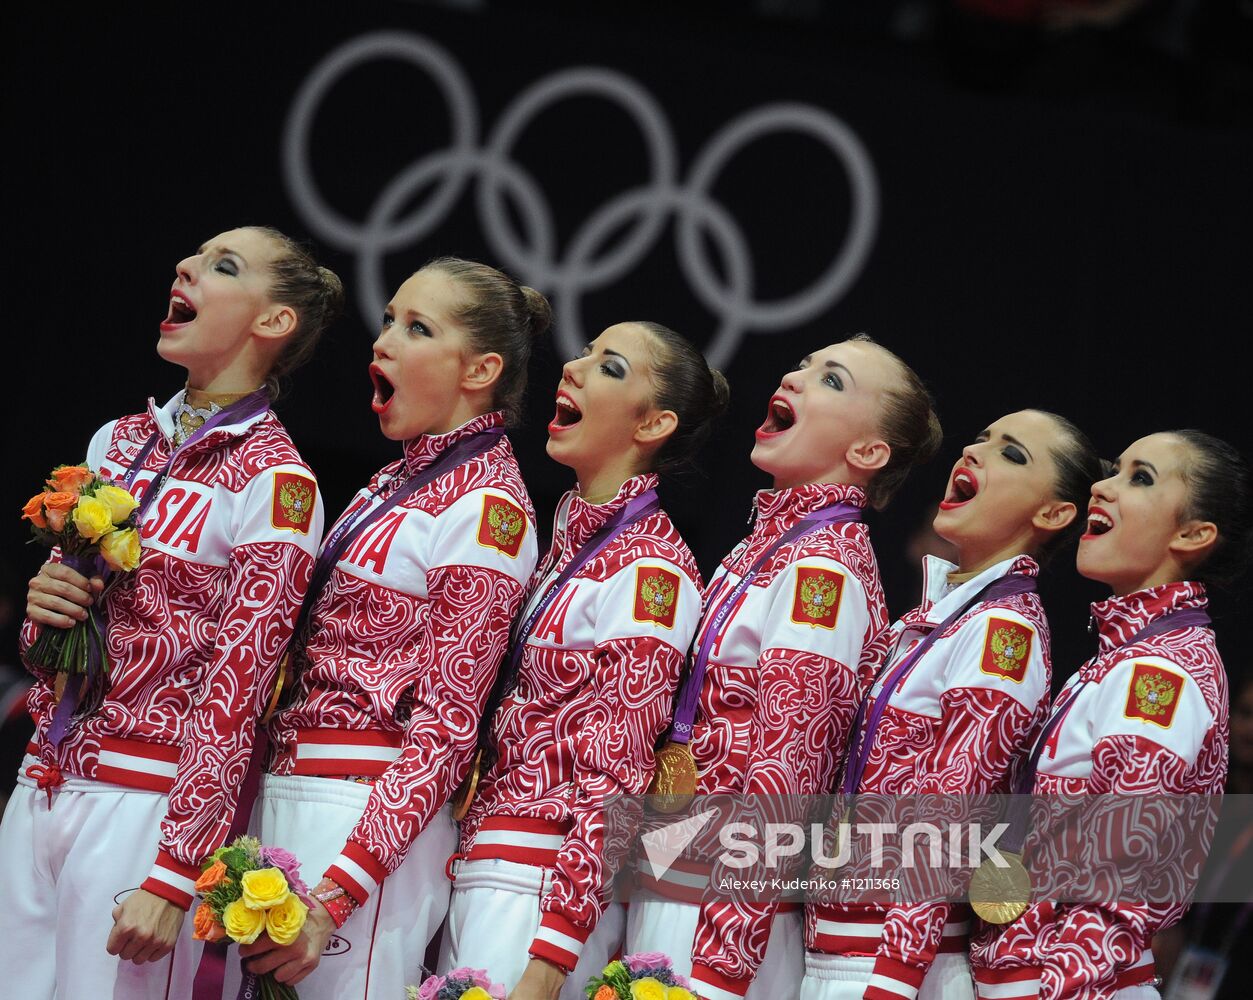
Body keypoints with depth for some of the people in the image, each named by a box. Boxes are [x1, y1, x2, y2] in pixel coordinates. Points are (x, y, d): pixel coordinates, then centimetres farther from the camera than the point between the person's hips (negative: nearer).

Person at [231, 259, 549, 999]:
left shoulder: (487, 506, -10)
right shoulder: (396, 480, 16)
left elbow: (448, 727, -15)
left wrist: (335, 893, -21)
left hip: (368, 822, -8)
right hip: (286, 794, 8)